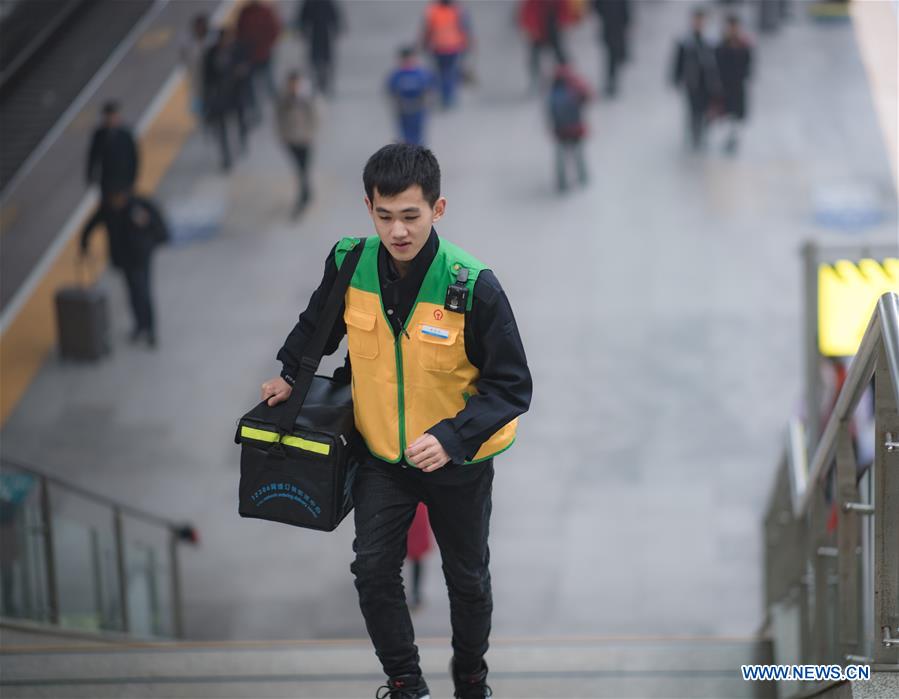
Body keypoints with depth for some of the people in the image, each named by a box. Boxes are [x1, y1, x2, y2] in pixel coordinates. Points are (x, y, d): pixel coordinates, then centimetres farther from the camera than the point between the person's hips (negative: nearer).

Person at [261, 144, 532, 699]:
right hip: (382, 455, 2)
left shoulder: (473, 287, -27)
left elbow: (512, 387, -21)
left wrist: (452, 438, -32)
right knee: (374, 569, -7)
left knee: (467, 577, 16)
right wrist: (291, 375, 1)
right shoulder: (351, 264, -15)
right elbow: (317, 324, 10)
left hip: (458, 463, -2)